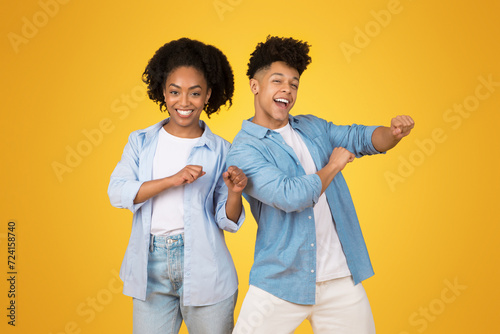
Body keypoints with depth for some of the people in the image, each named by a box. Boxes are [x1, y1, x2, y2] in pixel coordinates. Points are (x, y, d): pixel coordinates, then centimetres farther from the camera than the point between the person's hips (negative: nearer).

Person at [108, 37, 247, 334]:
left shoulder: (220, 151, 2)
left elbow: (228, 222, 2)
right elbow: (117, 193, -7)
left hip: (203, 269, -1)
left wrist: (235, 193, -19)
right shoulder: (142, 142, 7)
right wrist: (171, 180, -18)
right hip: (151, 266, 1)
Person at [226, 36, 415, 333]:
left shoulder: (313, 127, 11)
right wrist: (333, 166, -8)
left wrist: (393, 133, -14)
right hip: (280, 285, -5)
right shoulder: (244, 149, -12)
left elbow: (361, 138, 8)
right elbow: (291, 197, -23)